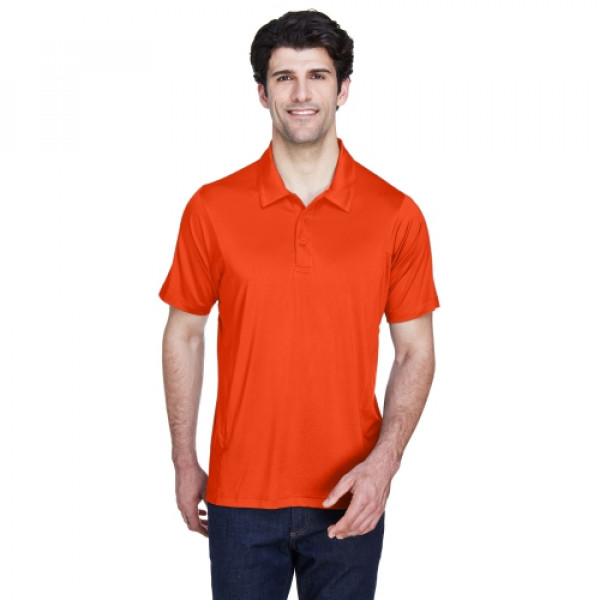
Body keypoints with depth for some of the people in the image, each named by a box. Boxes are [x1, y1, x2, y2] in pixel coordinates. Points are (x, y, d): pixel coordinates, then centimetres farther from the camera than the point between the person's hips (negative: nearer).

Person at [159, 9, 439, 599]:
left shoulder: (396, 215, -4)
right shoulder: (212, 208, -3)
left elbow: (415, 352, 1)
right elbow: (183, 335, 5)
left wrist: (384, 461, -11)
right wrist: (184, 462, 6)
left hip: (348, 500, 0)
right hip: (240, 495, 0)